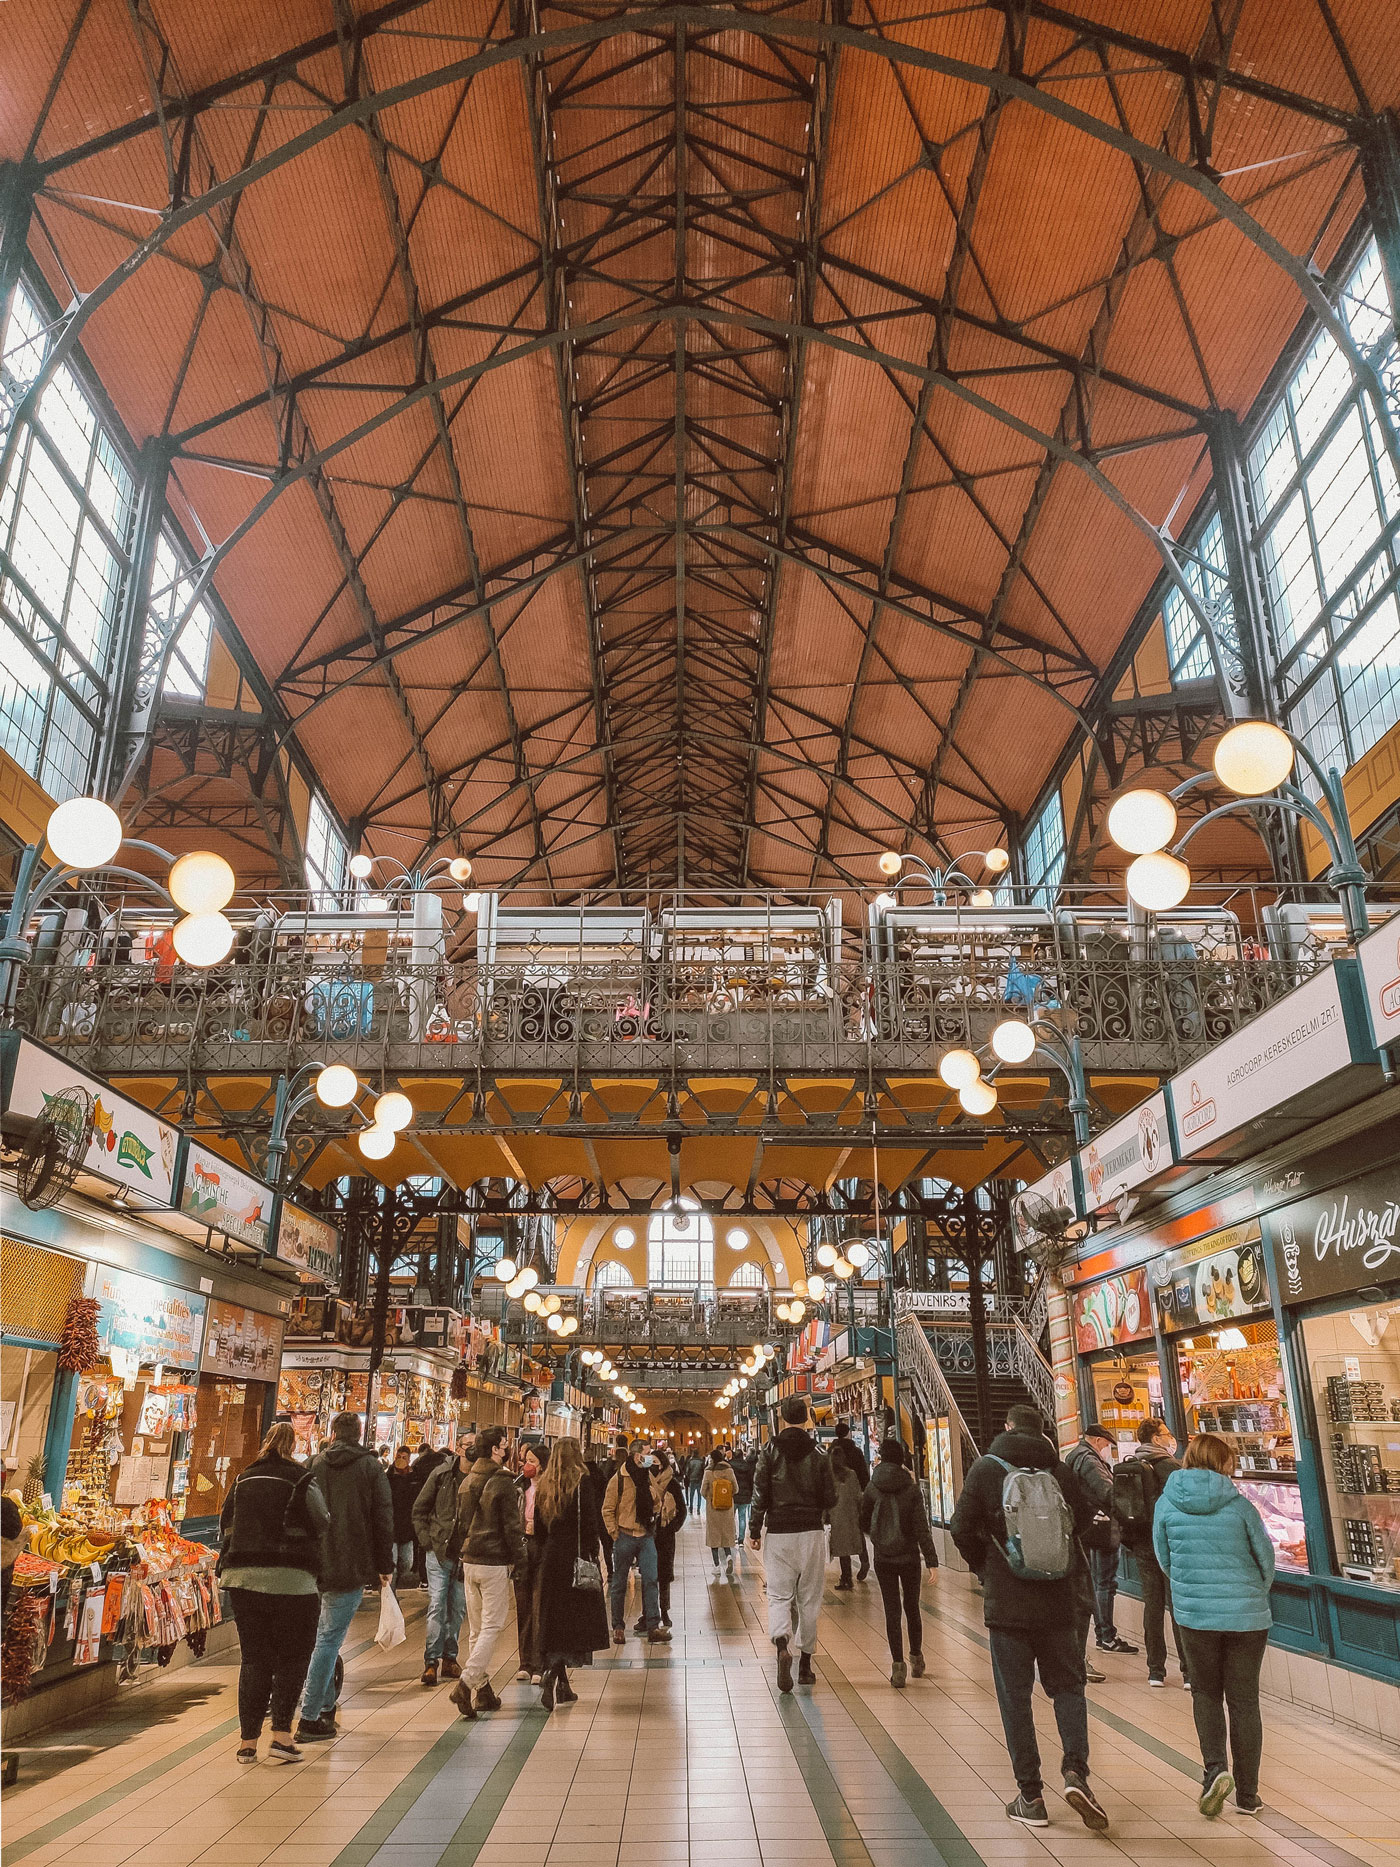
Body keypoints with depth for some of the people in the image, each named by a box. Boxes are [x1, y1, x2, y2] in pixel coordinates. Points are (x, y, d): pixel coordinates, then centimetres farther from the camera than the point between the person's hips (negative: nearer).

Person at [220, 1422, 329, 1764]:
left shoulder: (243, 1479, 10)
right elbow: (323, 1524, -3)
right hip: (288, 1579, -5)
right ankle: (281, 1736, 1)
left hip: (242, 1578, 5)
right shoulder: (301, 1479, -7)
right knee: (292, 1658, 6)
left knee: (253, 1659, 13)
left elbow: (225, 1525, 15)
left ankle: (248, 1740, 14)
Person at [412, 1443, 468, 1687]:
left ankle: (449, 1658, 22)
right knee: (437, 1605, -3)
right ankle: (431, 1661, 4)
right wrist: (426, 1540, -2)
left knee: (458, 1608, 9)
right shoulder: (441, 1474, -4)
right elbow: (419, 1509, 5)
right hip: (439, 1550, -1)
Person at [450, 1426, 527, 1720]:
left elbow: (461, 1524, 16)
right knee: (491, 1628, -3)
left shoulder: (467, 1482, 9)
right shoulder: (502, 1482, -14)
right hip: (495, 1563, -7)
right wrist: (519, 1560, -4)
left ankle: (484, 1691, 18)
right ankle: (465, 1684, -14)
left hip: (470, 1562, 7)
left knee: (476, 1630, 13)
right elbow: (512, 1526, -13)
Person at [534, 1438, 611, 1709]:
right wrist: (592, 1554, -8)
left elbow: (538, 1527, 10)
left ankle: (561, 1686, 17)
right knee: (577, 1618, 1)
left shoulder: (544, 1486, 6)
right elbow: (590, 1522, -14)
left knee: (554, 1620, 12)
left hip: (550, 1559, 6)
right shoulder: (583, 1483, -10)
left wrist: (545, 1553, 15)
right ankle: (553, 1673, -17)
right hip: (577, 1559, -6)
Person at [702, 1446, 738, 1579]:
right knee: (726, 1535, 13)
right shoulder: (729, 1470, -3)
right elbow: (736, 1489, 1)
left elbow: (703, 1491, -6)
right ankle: (729, 1557, -13)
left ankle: (717, 1567, 7)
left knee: (714, 1537, 7)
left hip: (712, 1508, -2)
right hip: (728, 1508, 2)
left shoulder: (708, 1472, -9)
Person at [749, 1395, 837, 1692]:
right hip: (811, 1533, 1)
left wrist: (754, 1531, 4)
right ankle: (806, 1664, 17)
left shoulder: (770, 1452, -5)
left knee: (779, 1595, 4)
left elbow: (759, 1497, -5)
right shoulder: (819, 1454, -2)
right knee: (809, 1599, 11)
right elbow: (830, 1498, 0)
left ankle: (782, 1647, -21)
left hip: (778, 1534, -1)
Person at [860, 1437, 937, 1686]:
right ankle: (916, 1658, 27)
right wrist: (931, 1560, -11)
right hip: (910, 1557, 0)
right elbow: (922, 1528, -11)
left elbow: (864, 1525, 5)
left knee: (892, 1610, 4)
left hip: (883, 1559, 0)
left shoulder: (872, 1490, -4)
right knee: (912, 1607, 17)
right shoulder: (912, 1490, -7)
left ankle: (898, 1664, -4)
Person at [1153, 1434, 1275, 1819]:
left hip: (1194, 1614, 1)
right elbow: (1266, 1558, 0)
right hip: (1247, 1615, 0)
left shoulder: (1166, 1503, -4)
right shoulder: (1239, 1505, -9)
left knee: (1205, 1693, 18)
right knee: (1244, 1700, 12)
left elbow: (1164, 1559, 5)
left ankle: (1215, 1768, -1)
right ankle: (1247, 1794, 18)